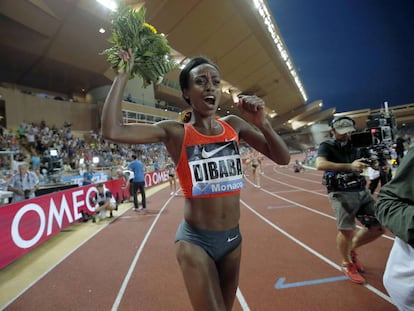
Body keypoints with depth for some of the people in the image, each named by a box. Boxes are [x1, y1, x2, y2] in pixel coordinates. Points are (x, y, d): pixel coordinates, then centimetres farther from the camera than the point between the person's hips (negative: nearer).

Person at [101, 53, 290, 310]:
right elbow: (112, 131, -22)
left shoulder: (234, 125, 0)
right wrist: (123, 75, -17)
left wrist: (262, 122, -16)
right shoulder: (176, 132, -10)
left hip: (233, 238, 5)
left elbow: (282, 158, 0)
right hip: (196, 241, -5)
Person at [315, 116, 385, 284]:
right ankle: (347, 263, 20)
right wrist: (350, 166, -27)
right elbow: (320, 164, -24)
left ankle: (352, 249, 31)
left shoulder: (354, 145, 12)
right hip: (341, 194, -6)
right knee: (347, 231, -9)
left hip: (362, 191, 6)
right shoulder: (327, 146, -4)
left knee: (379, 226, 6)